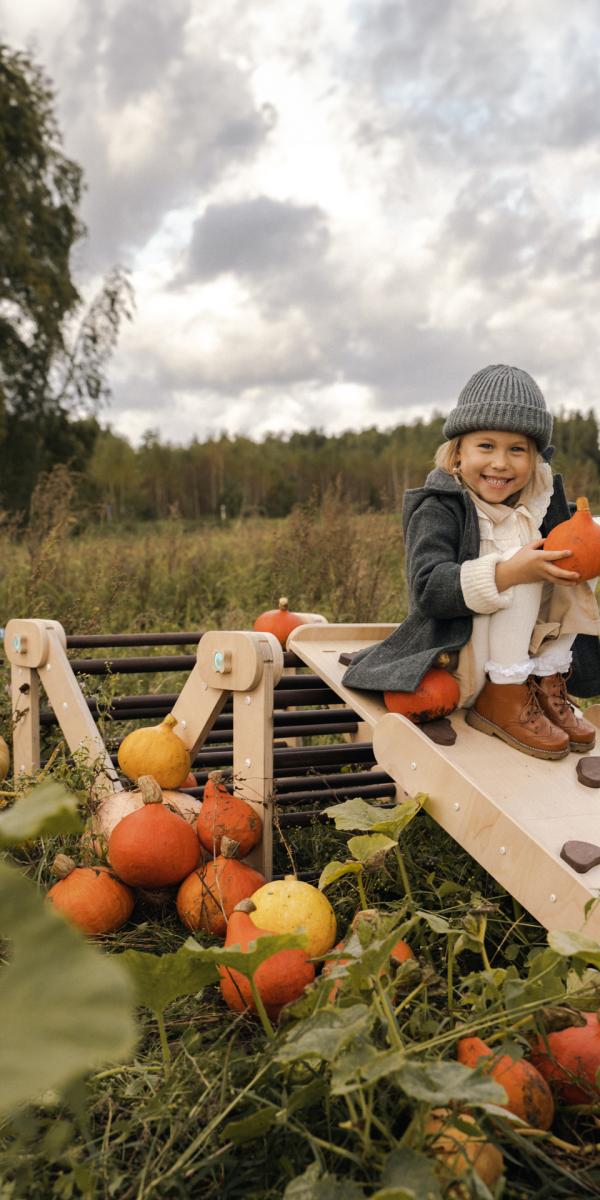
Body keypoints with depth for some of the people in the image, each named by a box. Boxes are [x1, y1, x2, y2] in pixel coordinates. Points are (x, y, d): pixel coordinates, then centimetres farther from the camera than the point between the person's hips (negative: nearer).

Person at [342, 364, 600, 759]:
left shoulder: (540, 500, 4)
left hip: (524, 651, 7)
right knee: (517, 566, -25)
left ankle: (547, 684, -3)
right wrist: (510, 572, -37)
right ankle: (503, 698, -18)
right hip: (455, 662, -6)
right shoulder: (438, 509, -14)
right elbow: (428, 590, -26)